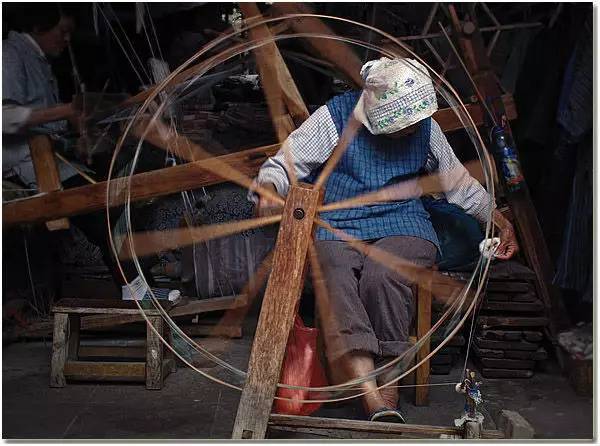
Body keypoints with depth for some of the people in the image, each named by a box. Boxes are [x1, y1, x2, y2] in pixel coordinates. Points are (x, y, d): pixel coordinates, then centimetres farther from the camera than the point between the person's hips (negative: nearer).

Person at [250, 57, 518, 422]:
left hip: (401, 224, 1)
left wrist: (498, 218, 21)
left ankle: (389, 391, -26)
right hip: (336, 227, -1)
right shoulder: (335, 117, 0)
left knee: (382, 277, -34)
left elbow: (459, 182, 24)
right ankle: (377, 403, -47)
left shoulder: (426, 128, 10)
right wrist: (269, 189, -22)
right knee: (335, 283, -34)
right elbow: (284, 164, 0)